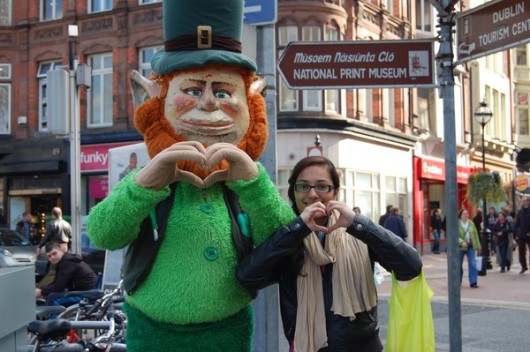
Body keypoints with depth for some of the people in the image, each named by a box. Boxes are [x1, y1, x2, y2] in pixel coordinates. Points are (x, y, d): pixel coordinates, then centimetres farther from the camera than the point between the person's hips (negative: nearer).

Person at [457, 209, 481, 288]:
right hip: (461, 247, -3)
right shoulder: (457, 224, -8)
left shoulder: (471, 223, 6)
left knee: (473, 264, -7)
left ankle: (473, 282, -4)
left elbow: (475, 234, 11)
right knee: (459, 265, 9)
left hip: (471, 247, 3)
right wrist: (461, 242, -29)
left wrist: (478, 246, 10)